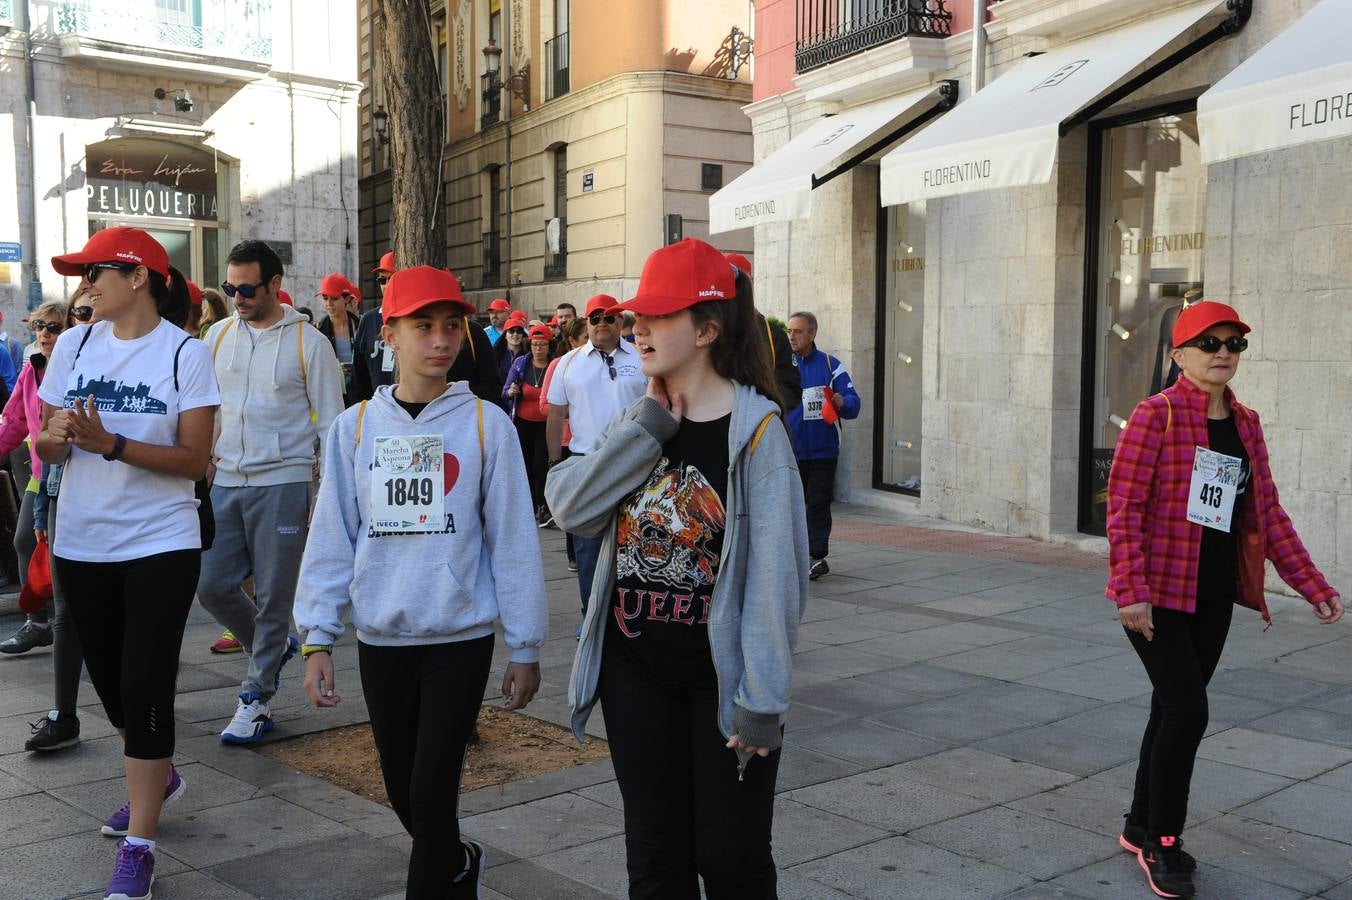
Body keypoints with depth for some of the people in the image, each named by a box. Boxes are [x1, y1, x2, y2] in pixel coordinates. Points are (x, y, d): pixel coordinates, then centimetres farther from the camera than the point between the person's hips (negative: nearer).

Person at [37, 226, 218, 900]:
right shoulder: (74, 345, 3)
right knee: (109, 679, 16)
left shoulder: (186, 354, -9)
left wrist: (110, 444, -24)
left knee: (144, 685, -6)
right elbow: (47, 446, 4)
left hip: (161, 546, -5)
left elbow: (196, 460, -13)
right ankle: (157, 776, 43)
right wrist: (56, 435, -19)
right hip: (82, 542, 5)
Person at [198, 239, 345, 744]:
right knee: (212, 585, 5)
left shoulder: (308, 343, -5)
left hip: (282, 484, -5)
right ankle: (274, 648, 30)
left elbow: (330, 423, -3)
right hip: (224, 480, 5)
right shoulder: (218, 336, 9)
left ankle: (256, 698, 14)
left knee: (273, 595, 1)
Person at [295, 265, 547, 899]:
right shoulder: (355, 426, 0)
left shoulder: (485, 425, -5)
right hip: (380, 639, 3)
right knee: (403, 794, 14)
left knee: (432, 794, -4)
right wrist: (317, 640, 0)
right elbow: (331, 538, 4)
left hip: (461, 638, -3)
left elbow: (512, 541, -3)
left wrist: (525, 648, -1)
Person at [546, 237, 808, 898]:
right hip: (636, 670, 5)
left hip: (720, 676, -5)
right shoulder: (640, 420, 5)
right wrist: (648, 424, -14)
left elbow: (775, 576, -15)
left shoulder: (753, 428, -14)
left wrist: (762, 701, -16)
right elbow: (569, 508, -9)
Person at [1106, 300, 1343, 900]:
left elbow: (1268, 514, 12)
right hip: (1156, 595, -6)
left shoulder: (1246, 425, 9)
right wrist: (1130, 590, -22)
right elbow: (1123, 507, -15)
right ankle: (1161, 844, 6)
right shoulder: (1156, 415, -11)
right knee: (1188, 710, -11)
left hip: (1214, 598, 6)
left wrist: (1313, 587, 7)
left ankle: (1141, 828, 29)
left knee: (1172, 711, 13)